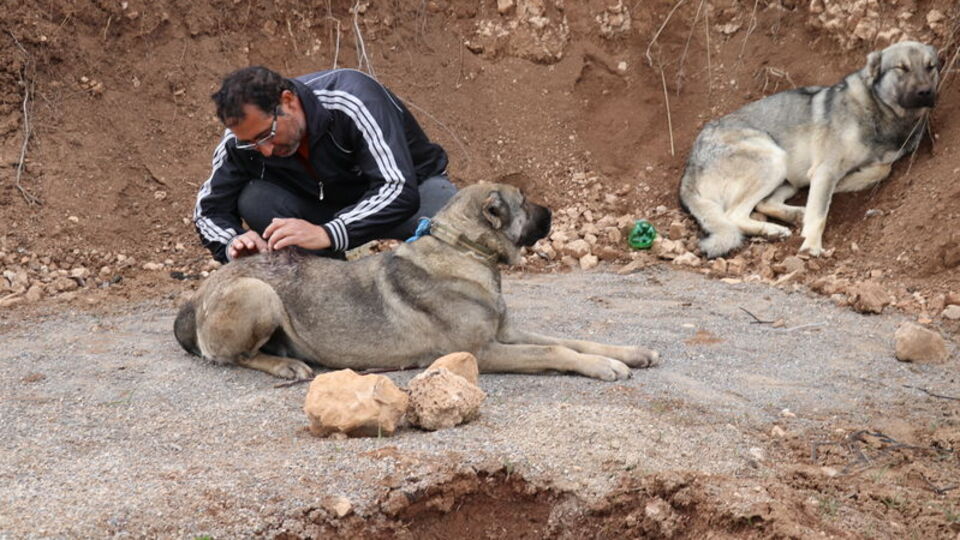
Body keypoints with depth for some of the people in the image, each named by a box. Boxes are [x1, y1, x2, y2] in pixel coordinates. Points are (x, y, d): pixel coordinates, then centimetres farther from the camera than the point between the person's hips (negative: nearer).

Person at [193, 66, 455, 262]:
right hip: (329, 204, 4)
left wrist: (326, 234, -55)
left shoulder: (353, 100, -34)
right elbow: (209, 210, -8)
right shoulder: (242, 136, -19)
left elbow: (400, 191, -42)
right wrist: (233, 243, -33)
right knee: (254, 200, -24)